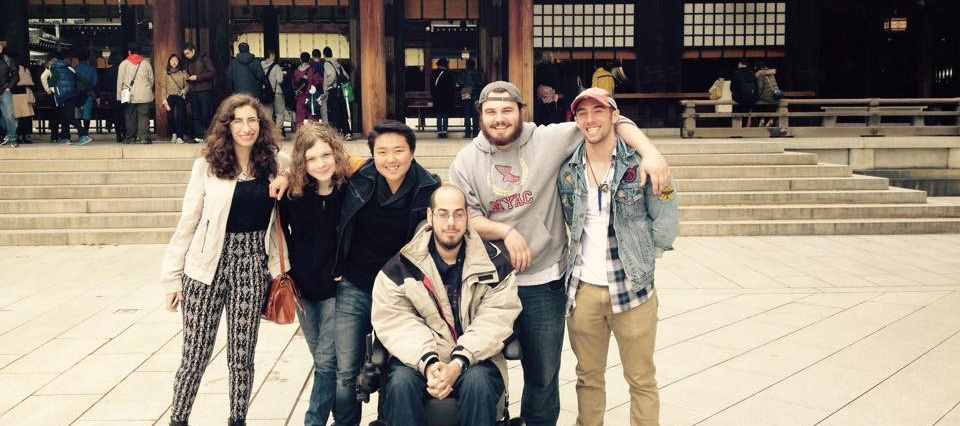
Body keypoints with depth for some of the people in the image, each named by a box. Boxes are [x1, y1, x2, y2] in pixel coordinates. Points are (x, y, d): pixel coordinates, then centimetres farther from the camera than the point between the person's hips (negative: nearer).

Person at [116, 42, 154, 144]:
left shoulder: (124, 63, 3)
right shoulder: (146, 63, 6)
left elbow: (120, 81, 2)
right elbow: (151, 79, 12)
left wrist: (120, 95, 6)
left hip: (129, 96, 0)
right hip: (144, 95, 1)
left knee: (130, 117, 6)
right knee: (144, 116, -2)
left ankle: (130, 137, 7)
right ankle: (144, 137, -9)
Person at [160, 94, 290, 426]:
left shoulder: (277, 165, 0)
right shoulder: (207, 166, -4)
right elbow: (187, 224, -2)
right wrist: (172, 276, -1)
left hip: (253, 266, 1)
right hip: (207, 267, -1)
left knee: (242, 355, 7)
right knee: (196, 354, 4)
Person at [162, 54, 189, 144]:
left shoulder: (183, 73, 8)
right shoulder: (166, 74, 10)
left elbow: (187, 85, 9)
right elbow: (163, 88, 7)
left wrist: (184, 90, -15)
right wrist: (165, 102, -1)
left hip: (180, 97, -1)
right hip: (170, 97, 1)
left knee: (180, 117, -14)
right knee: (169, 116, -13)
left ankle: (180, 137, -9)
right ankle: (174, 133, 12)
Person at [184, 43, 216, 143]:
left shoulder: (204, 59, -1)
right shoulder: (188, 63, 19)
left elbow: (212, 72, -10)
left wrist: (197, 77, -14)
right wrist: (187, 77, 6)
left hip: (205, 91, -6)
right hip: (193, 92, 6)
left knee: (206, 114, -7)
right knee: (195, 115, 1)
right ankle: (198, 136, 2)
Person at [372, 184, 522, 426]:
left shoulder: (494, 262, 2)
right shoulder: (401, 266, 3)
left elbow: (496, 319, -7)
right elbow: (394, 320, -6)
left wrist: (459, 363, -21)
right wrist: (428, 362, -23)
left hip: (473, 358, 0)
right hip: (419, 357, 0)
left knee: (478, 383, -32)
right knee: (400, 383, -30)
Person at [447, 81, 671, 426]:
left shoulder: (548, 140, -5)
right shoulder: (466, 161, 1)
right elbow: (464, 217, -5)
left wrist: (650, 153, -18)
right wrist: (507, 232, -18)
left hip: (543, 281, -1)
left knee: (543, 374, 11)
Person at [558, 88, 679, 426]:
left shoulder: (640, 163, -8)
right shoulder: (567, 169, 3)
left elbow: (664, 226, -3)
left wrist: (642, 260, -3)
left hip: (632, 289, -3)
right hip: (582, 289, 3)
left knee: (641, 379, 8)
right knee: (588, 377, 15)